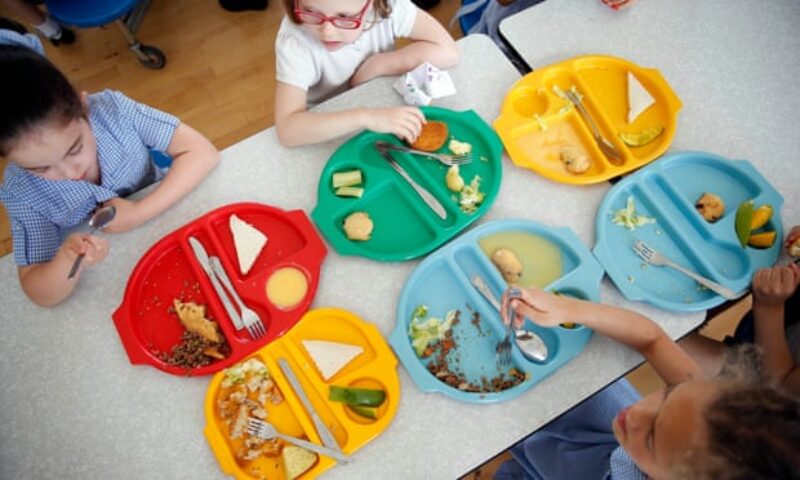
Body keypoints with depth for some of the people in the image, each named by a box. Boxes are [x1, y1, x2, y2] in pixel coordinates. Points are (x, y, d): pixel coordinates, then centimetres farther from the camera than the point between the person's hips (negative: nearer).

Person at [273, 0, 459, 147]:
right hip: (330, 132, -3)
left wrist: (375, 66, -22)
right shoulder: (294, 40, -27)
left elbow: (446, 51, -19)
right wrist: (365, 116, -45)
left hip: (385, 108, 3)